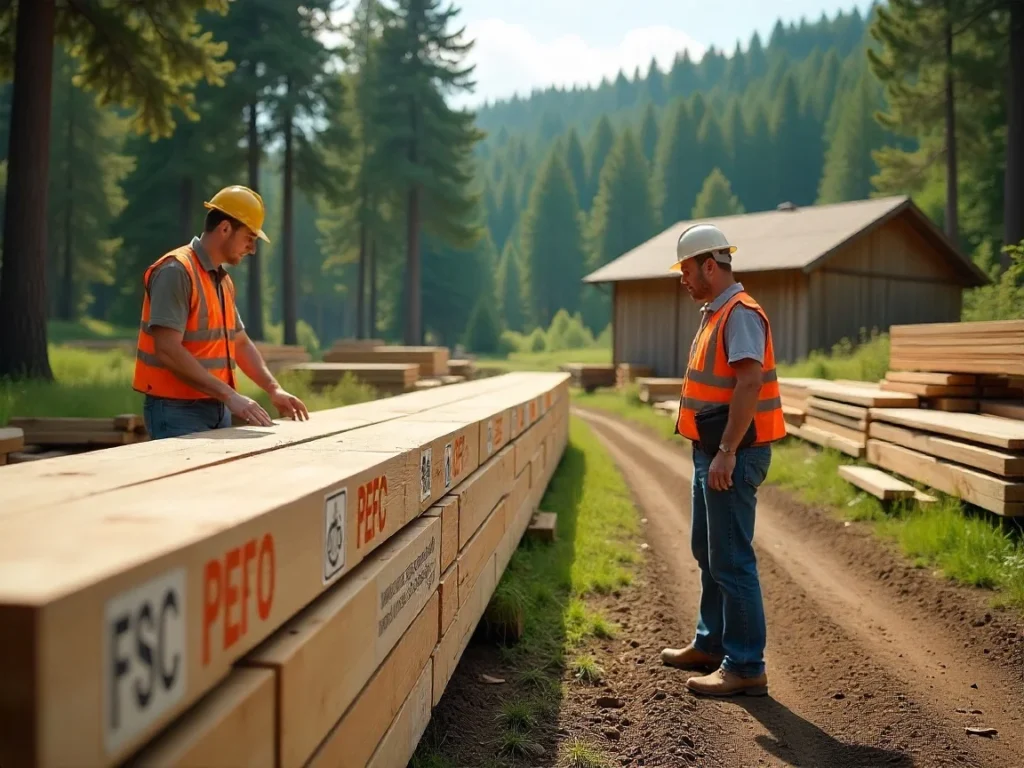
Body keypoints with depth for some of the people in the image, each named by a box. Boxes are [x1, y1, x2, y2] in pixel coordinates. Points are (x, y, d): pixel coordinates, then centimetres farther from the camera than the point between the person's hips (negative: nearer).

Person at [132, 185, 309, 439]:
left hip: (216, 409, 8)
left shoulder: (224, 280, 13)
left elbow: (240, 343, 21)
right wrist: (229, 394, -24)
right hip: (177, 411, -8)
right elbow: (168, 350, -22)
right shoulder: (176, 271, -14)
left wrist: (274, 389, 7)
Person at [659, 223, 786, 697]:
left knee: (731, 560, -6)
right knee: (706, 551, 19)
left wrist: (726, 453, -26)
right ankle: (711, 644, 32)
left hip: (732, 456, -11)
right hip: (712, 453, 11)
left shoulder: (740, 313, -15)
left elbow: (749, 383, -24)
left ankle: (746, 667, 2)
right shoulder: (715, 313, 16)